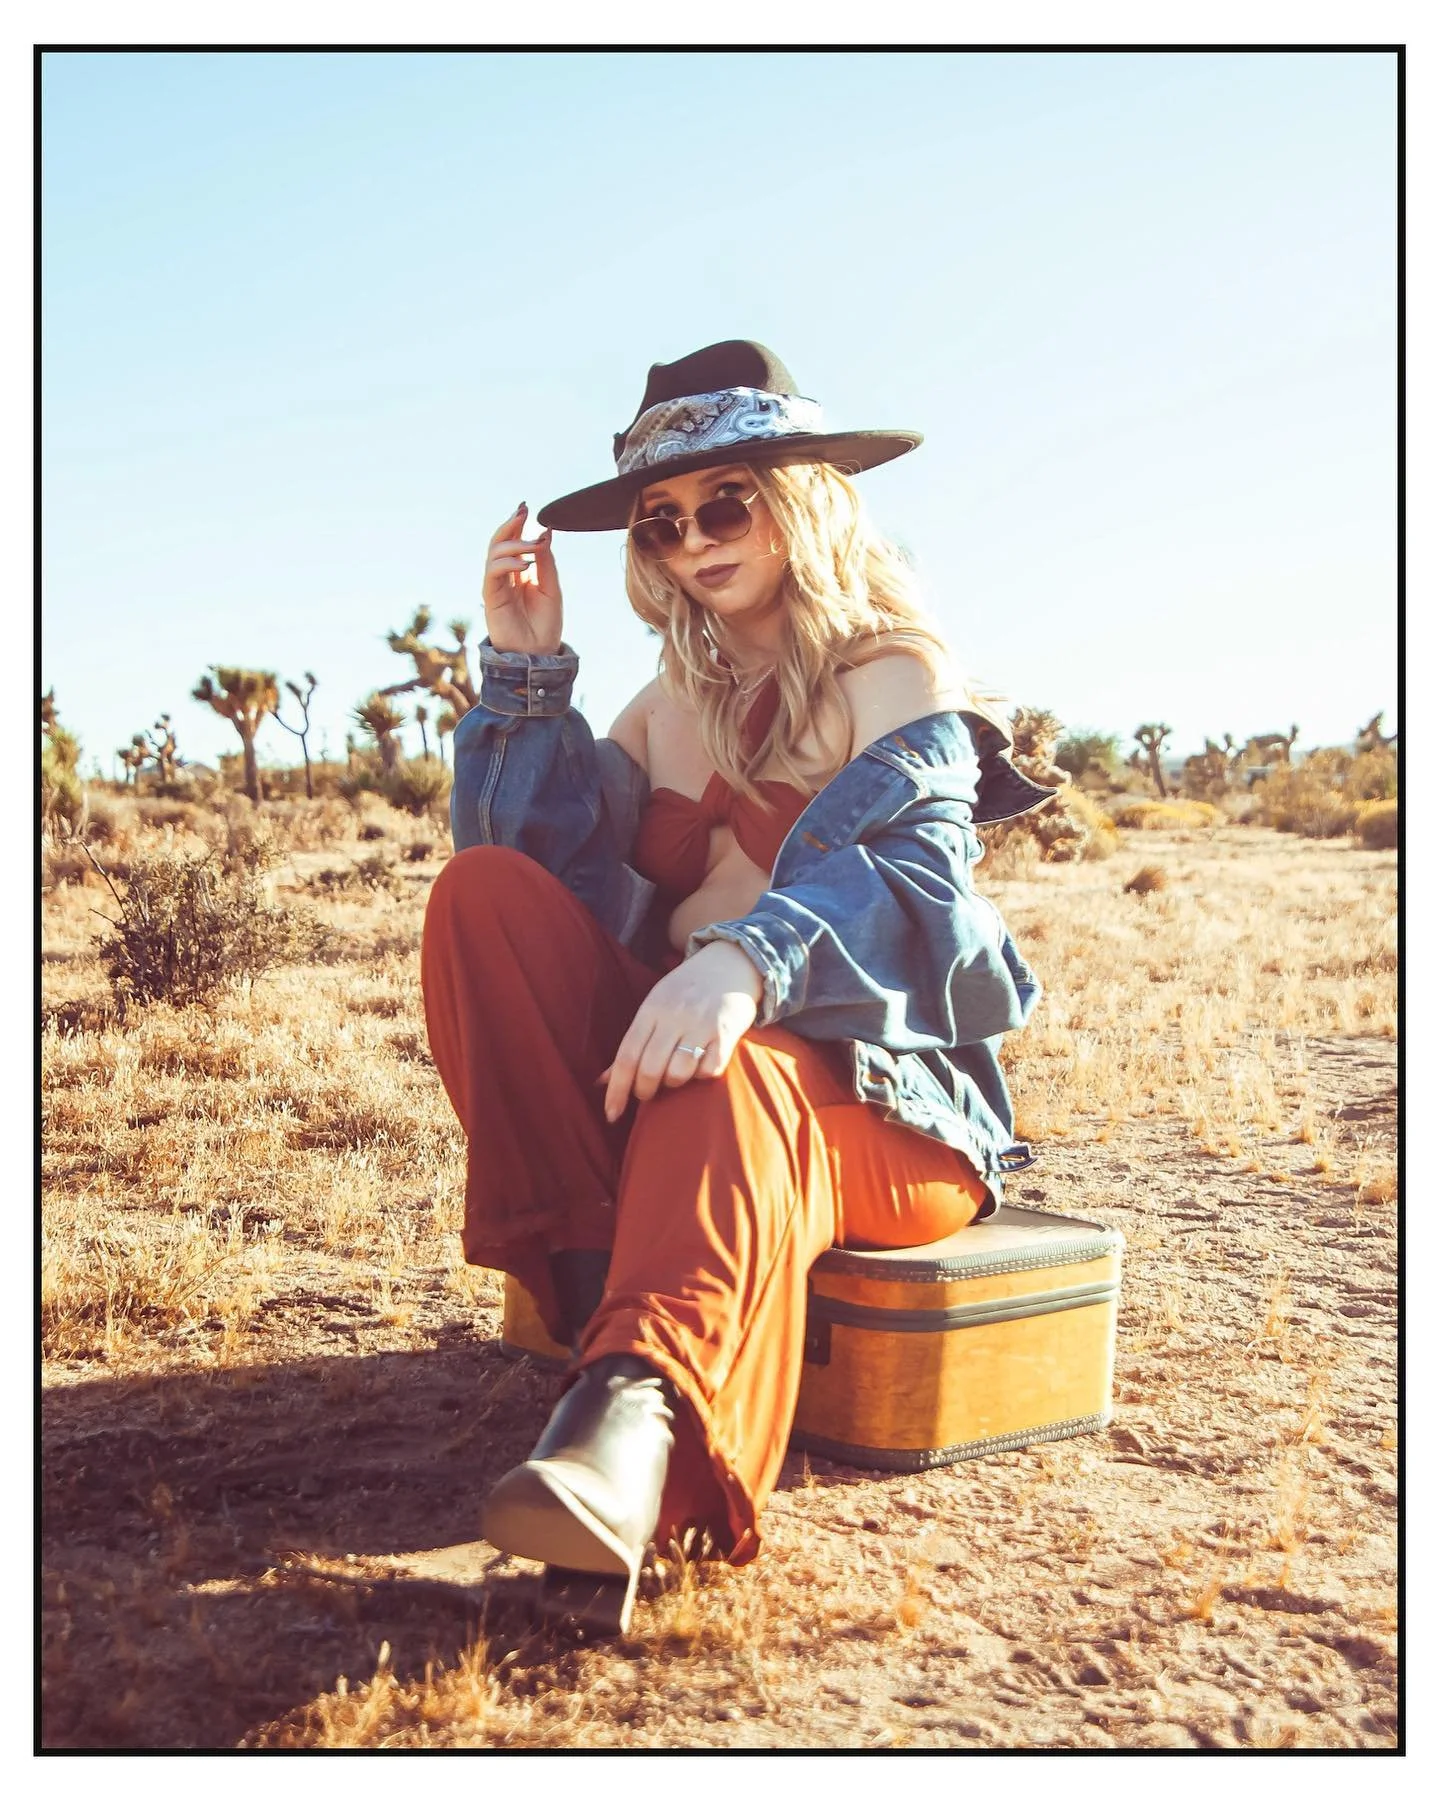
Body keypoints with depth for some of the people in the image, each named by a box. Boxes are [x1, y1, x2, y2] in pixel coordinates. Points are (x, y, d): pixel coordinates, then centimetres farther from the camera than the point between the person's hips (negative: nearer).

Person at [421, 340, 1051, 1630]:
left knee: (728, 1079, -39)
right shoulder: (672, 701, 18)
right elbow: (556, 858, 5)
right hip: (652, 1064, 5)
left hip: (866, 1100, -5)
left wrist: (744, 961, -40)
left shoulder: (898, 677, 1)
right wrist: (527, 674, -3)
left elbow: (912, 873, -20)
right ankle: (593, 1282, -28)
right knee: (487, 892, -18)